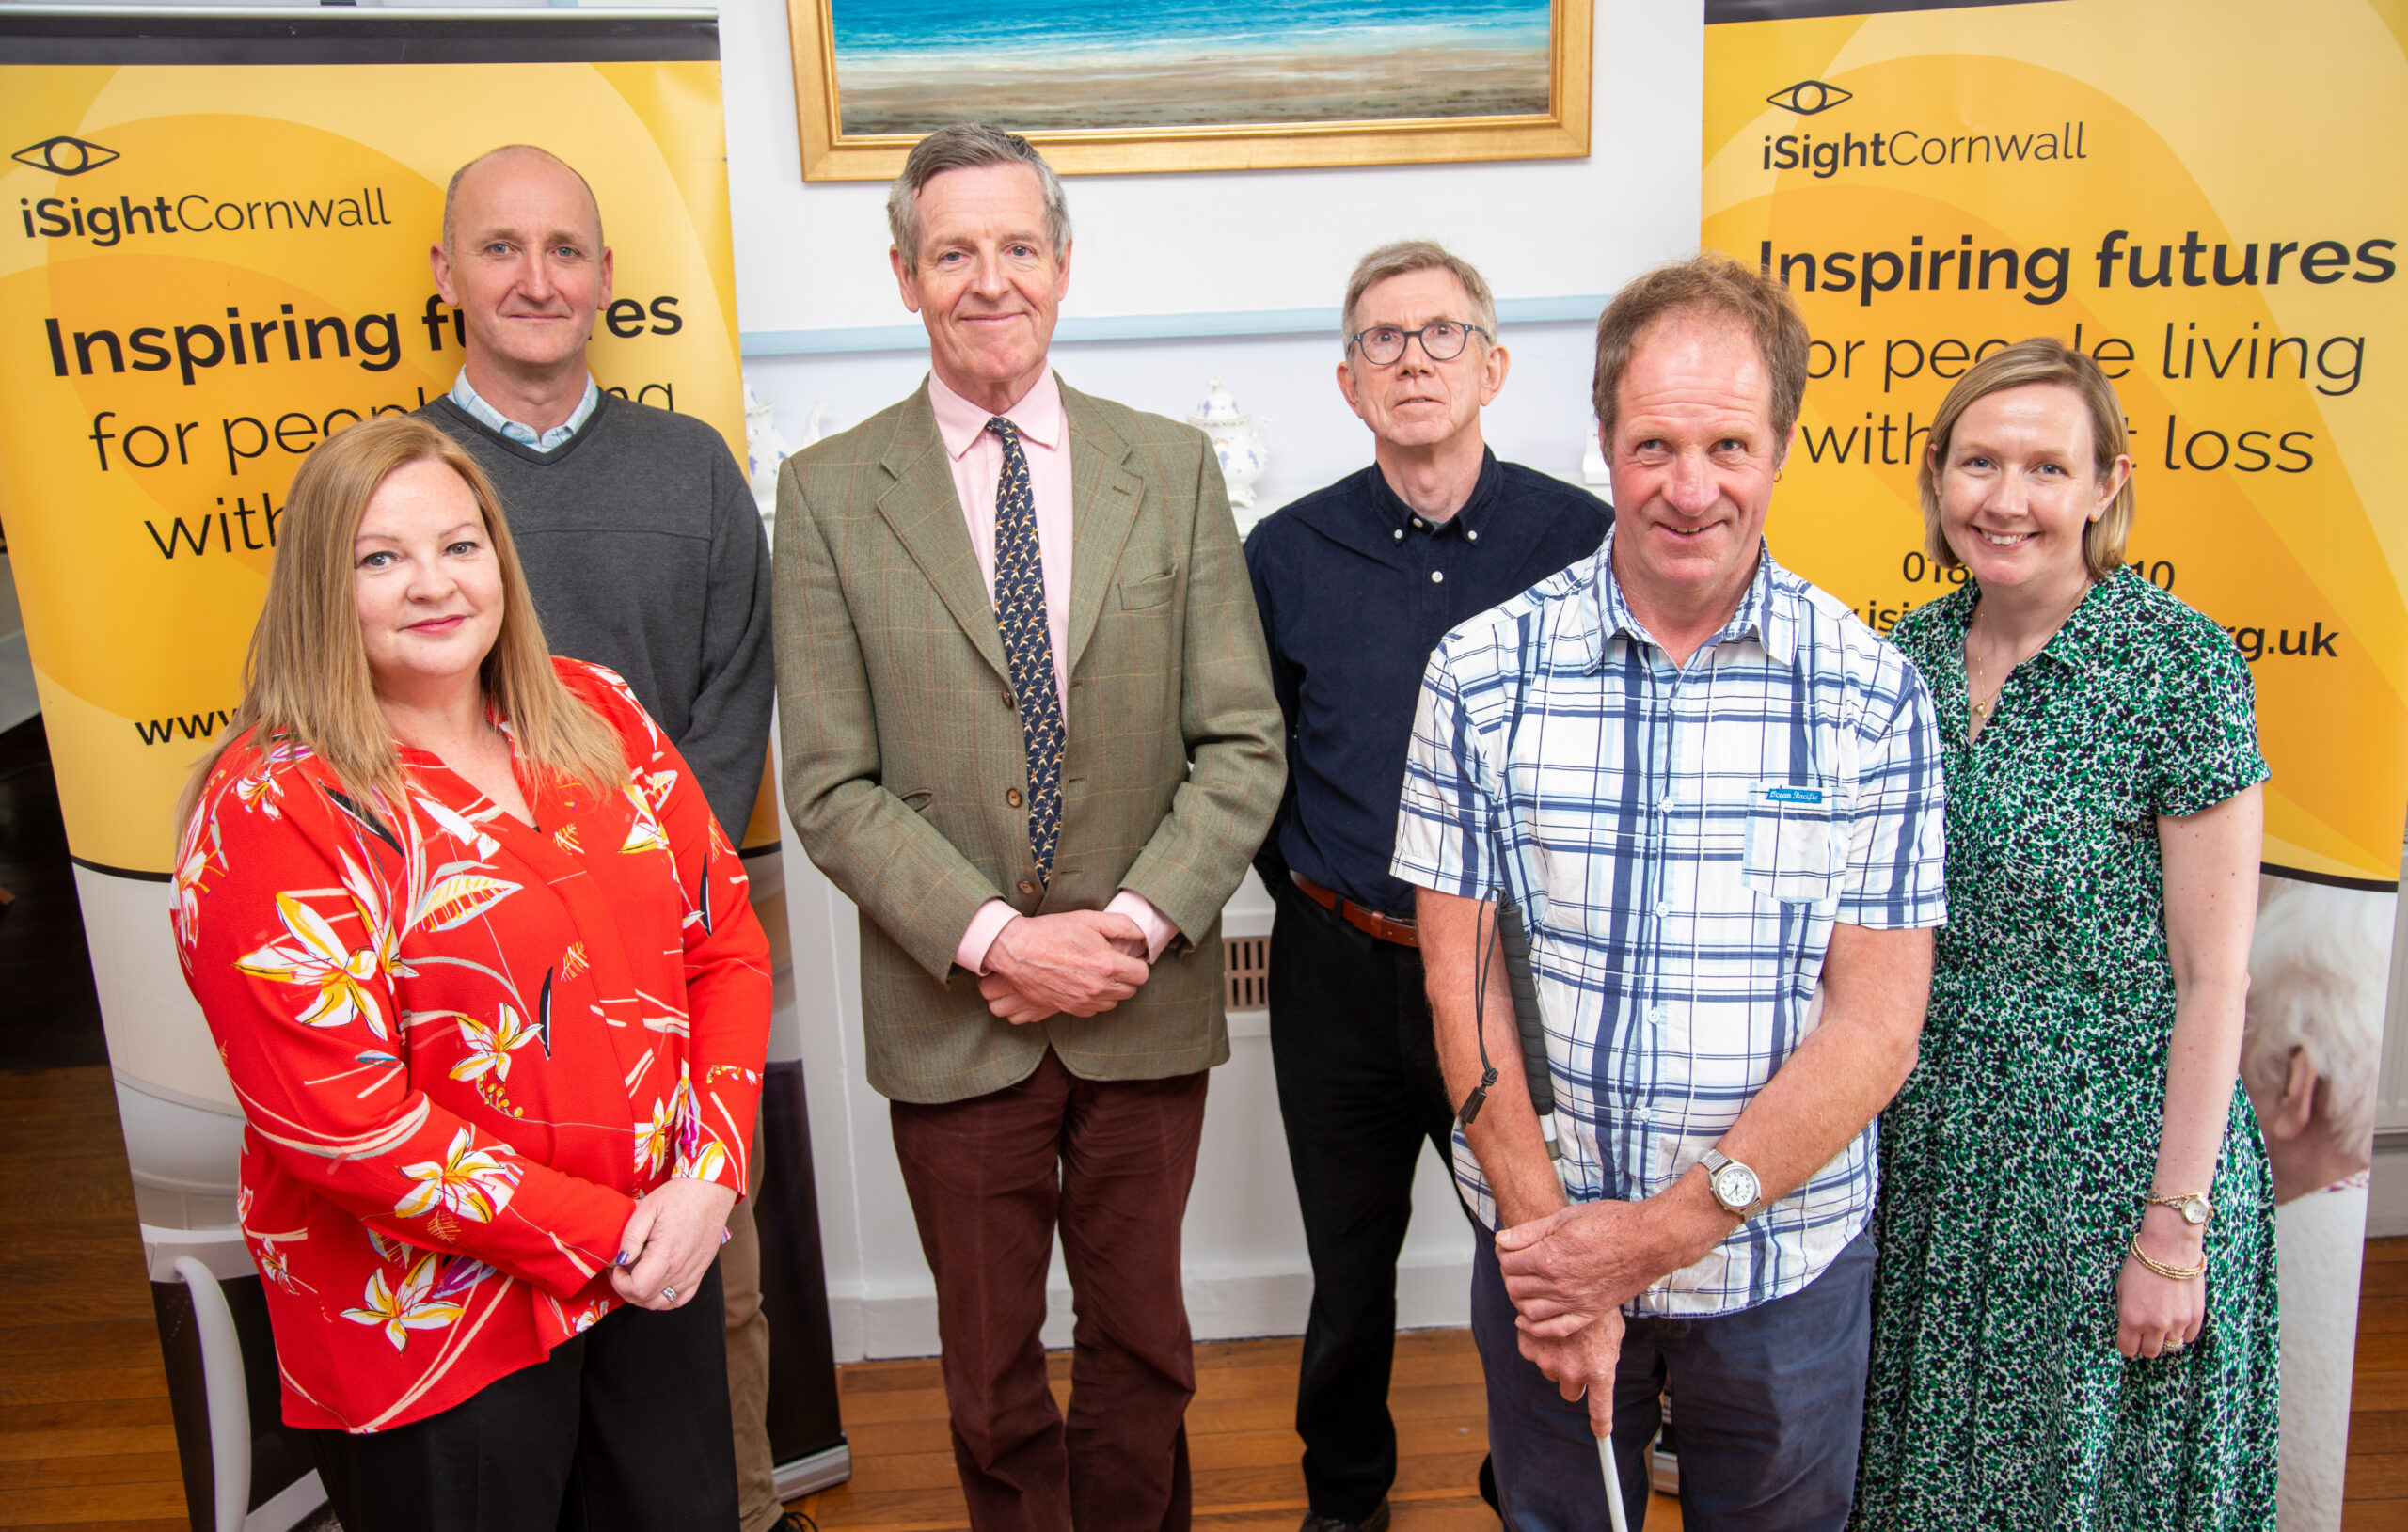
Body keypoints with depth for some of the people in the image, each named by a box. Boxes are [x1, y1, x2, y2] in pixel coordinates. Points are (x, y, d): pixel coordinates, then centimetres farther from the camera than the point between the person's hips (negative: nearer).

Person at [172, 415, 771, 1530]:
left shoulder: (595, 715, 1)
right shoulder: (267, 810, -14)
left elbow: (725, 943, 3)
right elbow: (336, 1116, -18)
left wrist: (707, 1177, -9)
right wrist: (604, 1235, -16)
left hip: (657, 1261, 5)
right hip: (431, 1324, -5)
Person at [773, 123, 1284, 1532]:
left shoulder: (1175, 468, 1)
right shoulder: (828, 491, -2)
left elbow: (1243, 742, -2)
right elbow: (833, 784, -6)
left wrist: (1138, 922, -14)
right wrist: (996, 938, -16)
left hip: (1145, 1002, 1)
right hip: (952, 1017, -1)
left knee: (1143, 1350, 18)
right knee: (993, 1380, 16)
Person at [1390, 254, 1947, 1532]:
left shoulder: (1873, 694, -9)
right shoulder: (1481, 672, -8)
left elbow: (1876, 1026, -10)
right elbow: (1460, 976, -6)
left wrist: (1668, 1229, -16)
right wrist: (1547, 1233, -12)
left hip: (1787, 1263, 0)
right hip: (1546, 1246, 0)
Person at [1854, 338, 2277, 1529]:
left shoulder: (2180, 667, -14)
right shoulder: (1909, 655, 1)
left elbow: (2213, 977, -13)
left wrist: (2175, 1231, -13)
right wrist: (1859, 1125, 10)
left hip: (2108, 1163, -4)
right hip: (1923, 1157, 5)